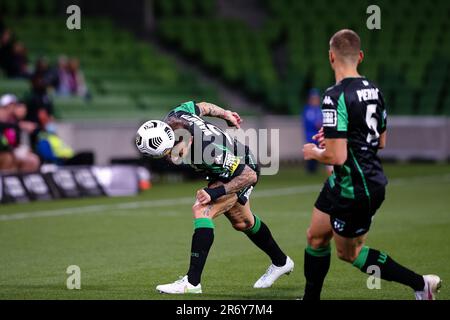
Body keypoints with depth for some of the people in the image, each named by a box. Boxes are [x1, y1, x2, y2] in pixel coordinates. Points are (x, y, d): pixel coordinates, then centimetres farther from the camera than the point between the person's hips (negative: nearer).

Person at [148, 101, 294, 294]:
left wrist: (215, 192, -36)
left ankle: (192, 282, -27)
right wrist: (225, 114, 13)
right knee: (242, 221, 27)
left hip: (245, 172, -9)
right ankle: (280, 263, 50)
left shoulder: (210, 152, -44)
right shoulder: (174, 118, -28)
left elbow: (249, 176, -33)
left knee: (201, 211, -27)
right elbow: (202, 107, -5)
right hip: (233, 166, 9)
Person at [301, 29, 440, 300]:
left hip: (354, 190, -9)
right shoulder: (373, 90, 4)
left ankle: (420, 283, 9)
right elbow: (381, 142, 15)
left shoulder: (336, 97, -23)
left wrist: (314, 152, -5)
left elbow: (337, 156, -26)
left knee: (349, 252, 9)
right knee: (316, 237, 18)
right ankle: (311, 298, 29)